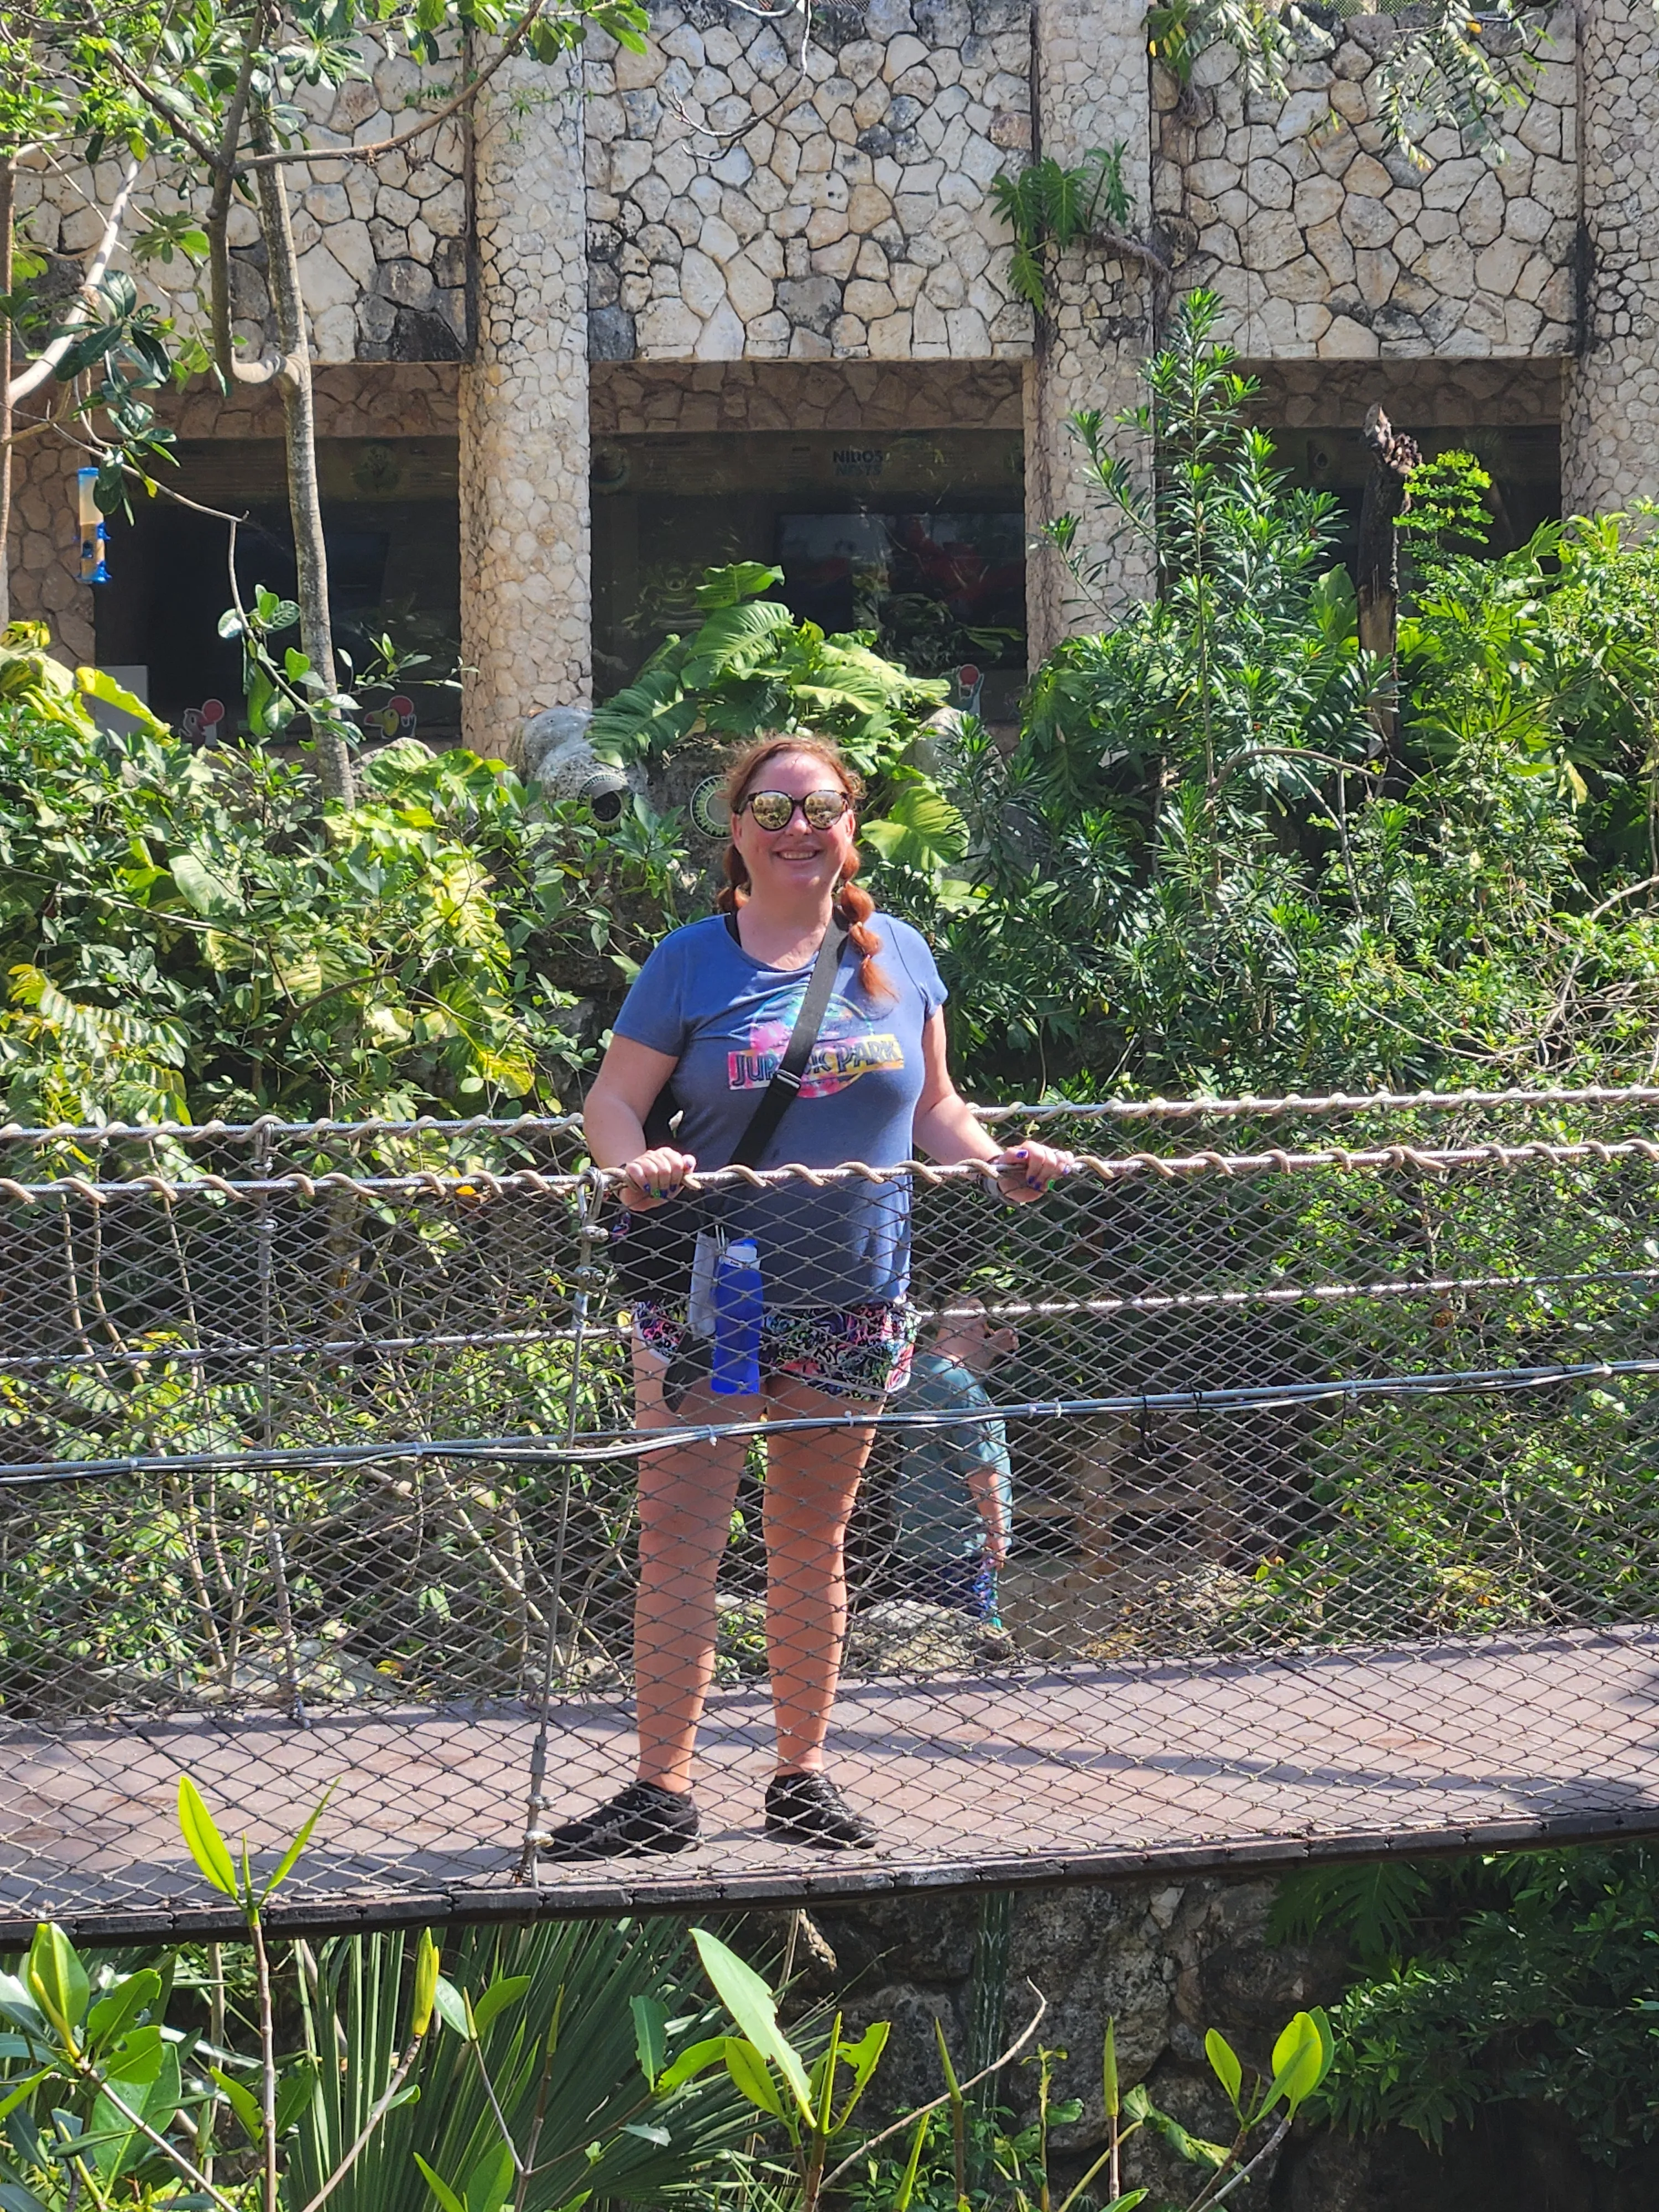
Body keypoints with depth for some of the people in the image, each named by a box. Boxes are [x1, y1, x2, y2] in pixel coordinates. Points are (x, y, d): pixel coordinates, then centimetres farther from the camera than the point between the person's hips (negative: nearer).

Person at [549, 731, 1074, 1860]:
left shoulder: (901, 954, 8)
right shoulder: (693, 960, -1)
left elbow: (933, 1105, 16)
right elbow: (612, 1099, -1)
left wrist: (999, 1162, -2)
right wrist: (636, 1163, -22)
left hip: (852, 1300, 3)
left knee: (812, 1544, 12)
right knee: (679, 1539, -6)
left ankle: (804, 1772, 23)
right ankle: (664, 1787, -1)